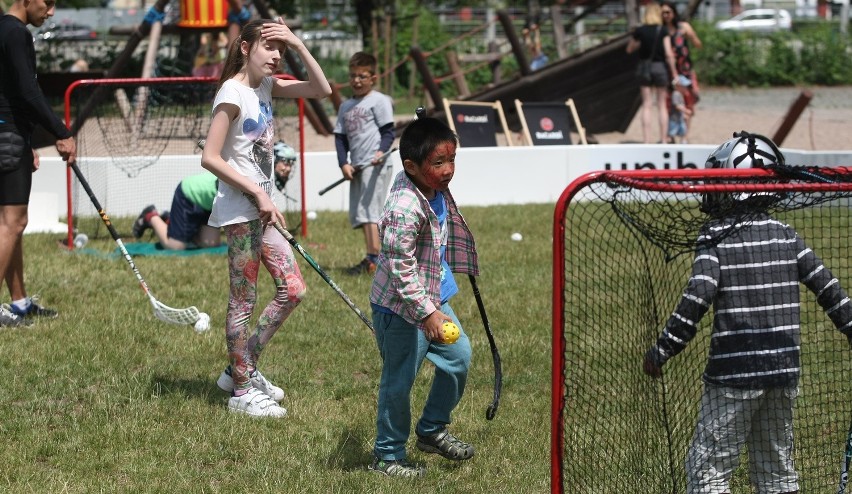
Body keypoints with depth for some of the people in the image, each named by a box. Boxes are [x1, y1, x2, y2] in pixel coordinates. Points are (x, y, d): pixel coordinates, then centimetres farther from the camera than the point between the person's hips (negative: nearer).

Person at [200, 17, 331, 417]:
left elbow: (321, 90, 7)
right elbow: (210, 157, -19)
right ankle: (242, 391, 8)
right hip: (240, 210, -9)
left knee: (293, 290, 10)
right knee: (244, 301, -1)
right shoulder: (233, 93, -15)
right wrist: (258, 193, -20)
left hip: (261, 208, 9)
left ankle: (242, 369, 21)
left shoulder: (265, 87, 9)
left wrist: (297, 45, -4)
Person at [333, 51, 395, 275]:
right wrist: (344, 163, 2)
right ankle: (373, 258, 12)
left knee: (368, 210, -14)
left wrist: (381, 150, -23)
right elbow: (340, 137, 15)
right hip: (356, 166, 8)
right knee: (359, 214, 7)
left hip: (375, 165, -8)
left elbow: (388, 131, -6)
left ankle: (373, 260, -17)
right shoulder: (346, 106, 18)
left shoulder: (379, 101, -1)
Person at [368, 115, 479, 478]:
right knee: (399, 381, 1)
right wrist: (426, 312, -29)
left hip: (433, 299, 9)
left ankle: (432, 430, 35)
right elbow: (401, 267, -29)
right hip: (401, 309, -9)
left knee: (459, 356, 17)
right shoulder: (405, 209, -29)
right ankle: (388, 457, 16)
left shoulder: (436, 191, 1)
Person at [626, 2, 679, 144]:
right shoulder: (663, 31, -6)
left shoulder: (639, 31, -3)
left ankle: (646, 142, -3)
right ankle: (663, 140, 10)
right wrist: (673, 72, -4)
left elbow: (629, 49, 9)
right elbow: (669, 54, -10)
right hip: (661, 67, -1)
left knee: (646, 105, 3)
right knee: (662, 106, 8)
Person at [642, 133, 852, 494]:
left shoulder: (717, 237, -9)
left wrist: (662, 351, -15)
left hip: (734, 372, -5)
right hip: (784, 369, 5)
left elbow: (697, 299, -19)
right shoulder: (786, 237, 6)